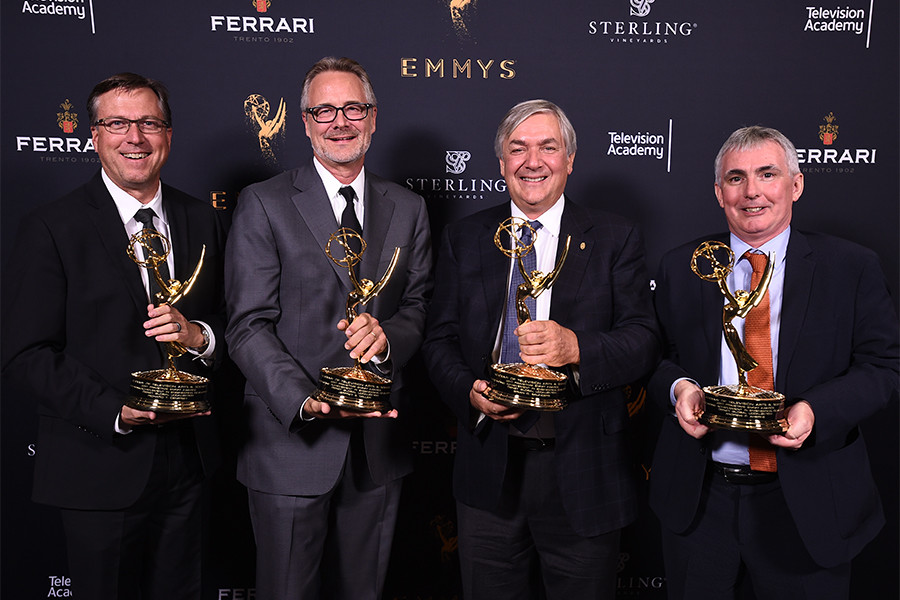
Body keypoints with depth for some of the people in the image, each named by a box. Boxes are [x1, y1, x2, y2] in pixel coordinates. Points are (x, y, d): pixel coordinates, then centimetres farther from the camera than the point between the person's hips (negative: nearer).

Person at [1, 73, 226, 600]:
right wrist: (117, 412, -20)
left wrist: (199, 335, -15)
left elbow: (229, 324, 8)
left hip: (186, 456, 4)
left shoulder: (202, 221, 5)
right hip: (101, 466, -4)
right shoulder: (52, 229, -8)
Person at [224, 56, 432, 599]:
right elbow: (249, 325, -10)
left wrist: (387, 336, -16)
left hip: (380, 442, 4)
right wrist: (307, 402, -24)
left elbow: (419, 307, 7)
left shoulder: (408, 209, 8)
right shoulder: (264, 205, -4)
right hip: (292, 444, -3)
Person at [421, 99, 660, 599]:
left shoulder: (615, 239, 0)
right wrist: (469, 390, -14)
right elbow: (440, 340, 6)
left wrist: (576, 348, -25)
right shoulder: (463, 239, 7)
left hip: (581, 475, -1)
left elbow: (645, 342, -6)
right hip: (488, 469, 2)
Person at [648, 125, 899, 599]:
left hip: (807, 506, -1)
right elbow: (655, 358, 8)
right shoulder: (680, 268, 4)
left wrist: (816, 408, -20)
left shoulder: (851, 268, -2)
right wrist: (678, 387, -14)